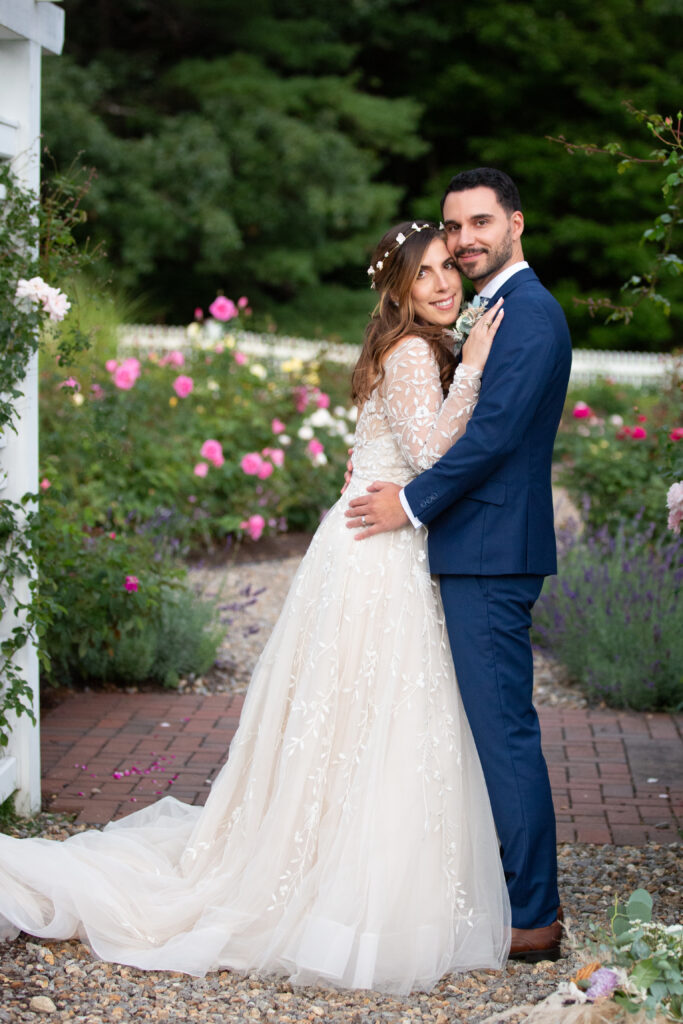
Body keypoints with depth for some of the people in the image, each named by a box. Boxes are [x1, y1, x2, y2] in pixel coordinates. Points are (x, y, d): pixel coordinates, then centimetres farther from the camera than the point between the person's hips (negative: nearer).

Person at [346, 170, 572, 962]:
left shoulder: (529, 314, -13)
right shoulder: (492, 310, 19)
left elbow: (495, 431, -20)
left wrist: (410, 504, -12)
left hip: (491, 553, -10)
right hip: (478, 549, 10)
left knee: (504, 731, -6)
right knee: (495, 726, 15)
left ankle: (533, 920, 2)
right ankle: (525, 890, 26)